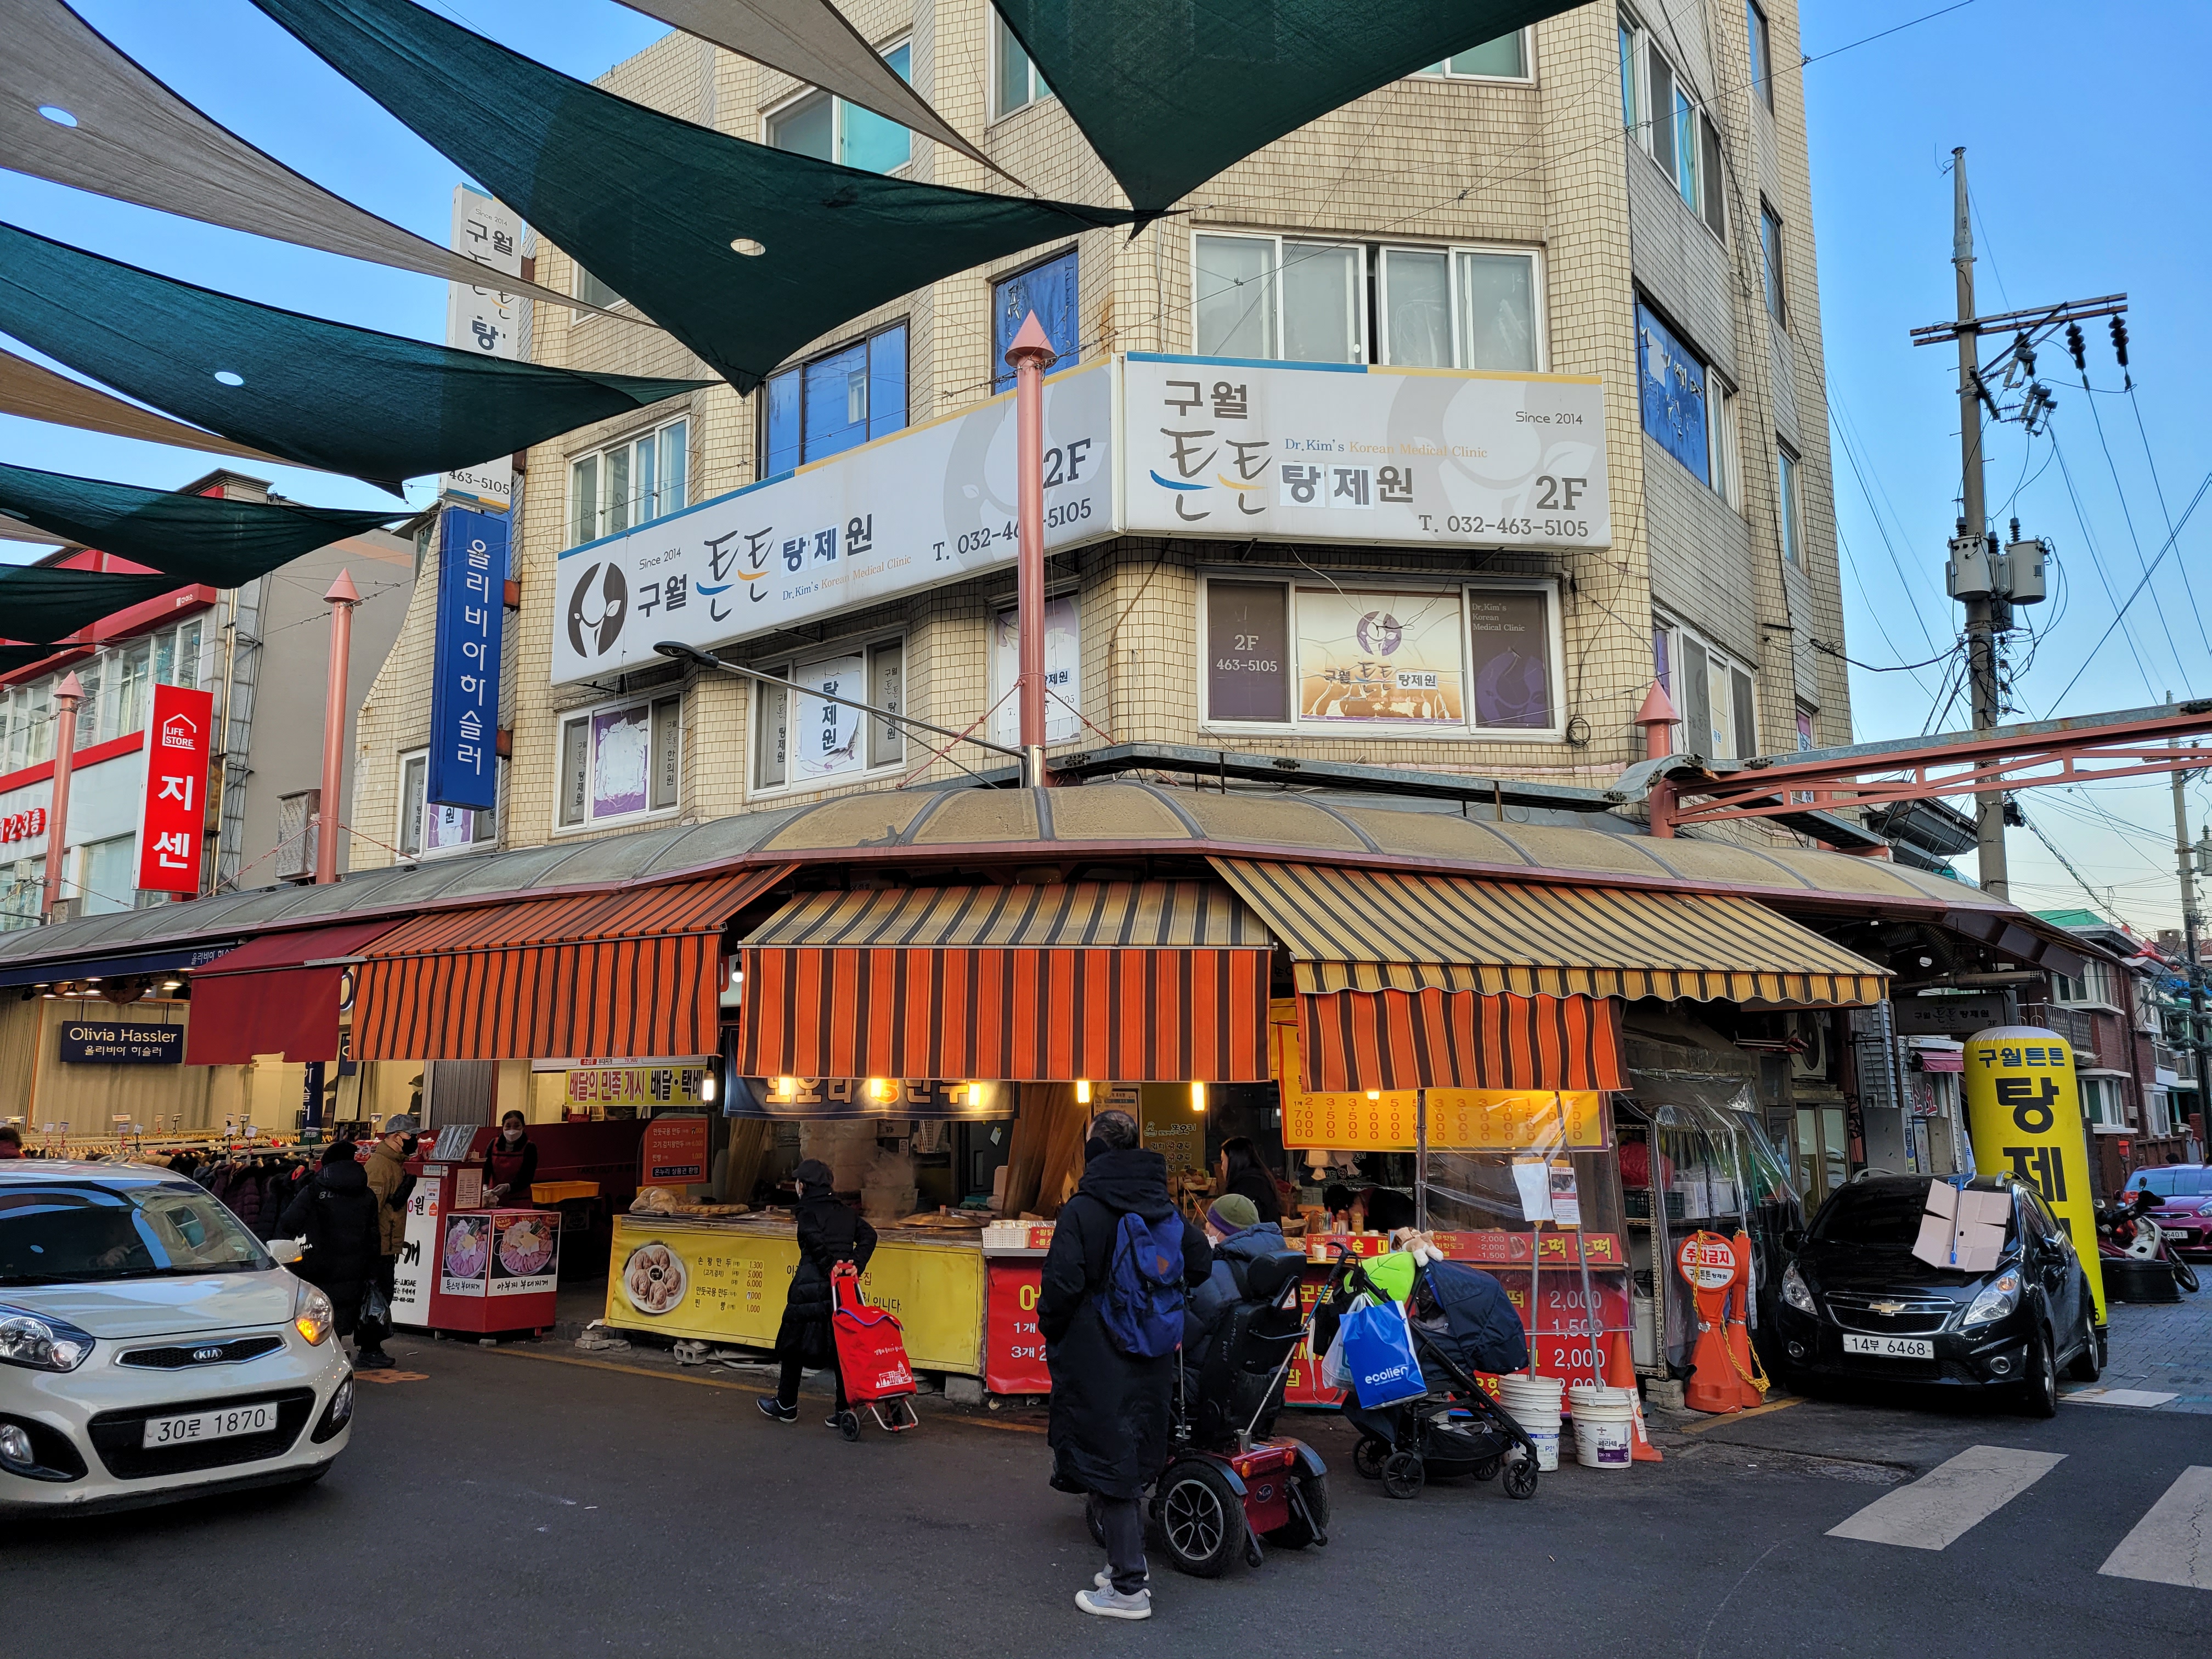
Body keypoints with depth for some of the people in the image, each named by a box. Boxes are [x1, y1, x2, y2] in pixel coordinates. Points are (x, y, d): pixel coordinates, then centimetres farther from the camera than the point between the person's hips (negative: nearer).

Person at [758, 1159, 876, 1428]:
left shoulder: (806, 1211, -2)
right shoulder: (846, 1212, 15)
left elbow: (815, 1239, -20)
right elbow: (869, 1235, 3)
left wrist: (831, 1266, -17)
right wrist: (856, 1265, -4)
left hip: (811, 1286, -5)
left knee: (794, 1344, 10)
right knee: (841, 1347, 10)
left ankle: (786, 1405, 21)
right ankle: (844, 1409, 8)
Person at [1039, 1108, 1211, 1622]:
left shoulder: (1082, 1210, -16)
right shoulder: (1164, 1208, 3)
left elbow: (1063, 1283, -21)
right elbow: (1201, 1261, 8)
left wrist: (1050, 1330, -3)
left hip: (1095, 1356, -6)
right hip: (1151, 1359, 6)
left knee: (1107, 1460, 2)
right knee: (1133, 1457, 19)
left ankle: (1128, 1588, 6)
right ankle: (1129, 1561, 31)